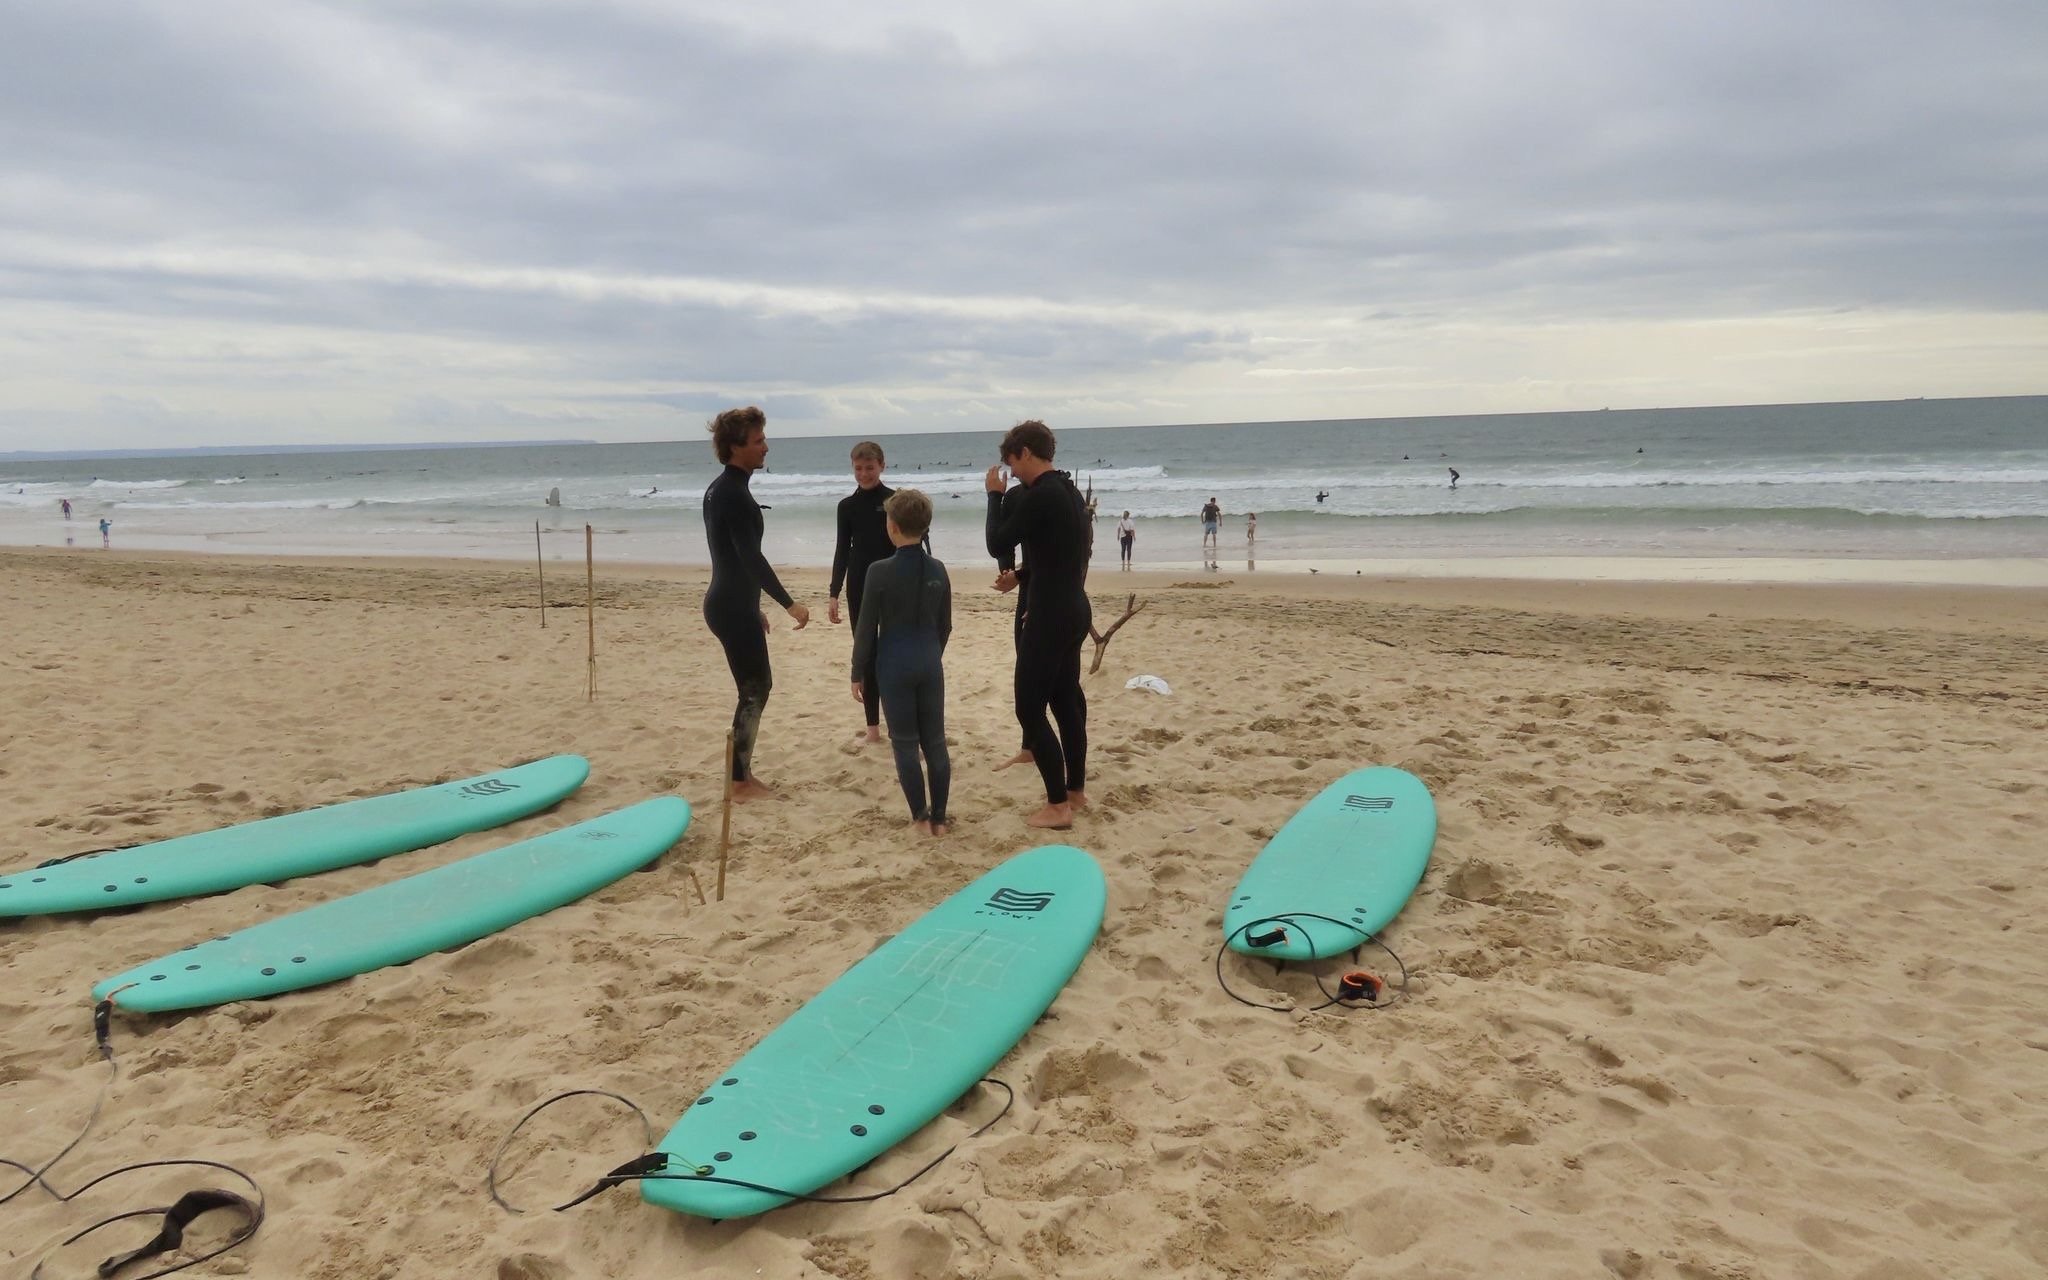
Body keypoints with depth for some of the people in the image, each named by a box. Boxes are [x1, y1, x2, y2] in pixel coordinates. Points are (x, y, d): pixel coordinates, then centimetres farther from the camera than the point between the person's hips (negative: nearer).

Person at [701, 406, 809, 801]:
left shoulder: (720, 489, 14)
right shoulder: (734, 494, -18)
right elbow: (751, 556, -25)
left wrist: (753, 607, 25)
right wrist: (789, 603, -23)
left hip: (730, 602, 10)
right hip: (733, 607, -10)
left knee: (757, 684, 16)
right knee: (754, 689, -3)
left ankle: (742, 774, 23)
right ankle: (741, 782, 3)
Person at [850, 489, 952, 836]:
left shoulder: (880, 571, -12)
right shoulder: (938, 570, 1)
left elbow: (866, 628, -8)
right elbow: (945, 626, 10)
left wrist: (858, 673, 3)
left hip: (895, 667, -4)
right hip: (930, 664, 4)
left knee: (905, 744, 6)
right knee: (935, 741, 10)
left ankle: (921, 817, 11)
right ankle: (938, 818, 15)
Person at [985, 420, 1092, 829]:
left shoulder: (1038, 496, -18)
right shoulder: (1070, 491, 11)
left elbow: (997, 546, -12)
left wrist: (995, 495, -1)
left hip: (1050, 616, -10)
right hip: (1074, 610, 10)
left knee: (1030, 709, -4)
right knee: (1066, 699, 18)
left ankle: (1058, 806, -2)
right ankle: (1076, 788, 28)